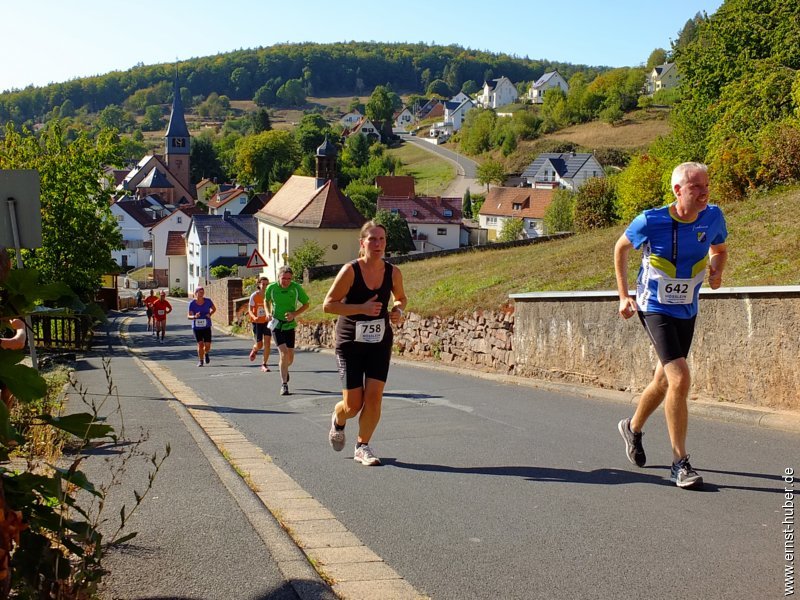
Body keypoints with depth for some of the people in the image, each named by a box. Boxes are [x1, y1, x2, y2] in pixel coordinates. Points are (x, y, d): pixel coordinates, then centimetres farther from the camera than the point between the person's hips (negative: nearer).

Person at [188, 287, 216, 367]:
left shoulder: (208, 301, -4)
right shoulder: (192, 303, -7)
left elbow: (214, 309, 13)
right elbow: (189, 316, -5)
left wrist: (210, 314, -7)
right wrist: (194, 316, -27)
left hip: (206, 326, 1)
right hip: (196, 327, -1)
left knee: (207, 345, -4)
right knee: (200, 344, -9)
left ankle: (206, 353, 31)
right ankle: (200, 361, 8)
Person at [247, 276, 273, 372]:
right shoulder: (254, 296, -11)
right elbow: (250, 310, -12)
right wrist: (254, 317, -32)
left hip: (267, 322, 2)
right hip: (257, 322, -2)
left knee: (267, 343, -9)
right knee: (259, 345, 0)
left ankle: (264, 364, 2)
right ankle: (254, 350, 38)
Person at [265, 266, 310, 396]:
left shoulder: (296, 288, -11)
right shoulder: (271, 287, -9)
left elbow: (306, 304, 0)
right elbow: (267, 300, 13)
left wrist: (295, 314, -15)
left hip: (290, 325, 2)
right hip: (276, 324, -2)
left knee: (290, 357, 7)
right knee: (283, 353, -17)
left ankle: (283, 367, 44)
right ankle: (284, 384, -9)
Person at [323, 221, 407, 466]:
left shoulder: (393, 272, -3)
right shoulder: (350, 271, -15)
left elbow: (401, 297, 16)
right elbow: (328, 305, -14)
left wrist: (398, 310, -7)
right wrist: (362, 308, -25)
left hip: (380, 341, 3)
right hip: (350, 342, -3)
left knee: (374, 396, -6)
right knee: (353, 403, -1)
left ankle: (362, 446, 13)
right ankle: (337, 422, 36)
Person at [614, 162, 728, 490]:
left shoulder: (713, 217, -8)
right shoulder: (651, 221, -18)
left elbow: (719, 250, 13)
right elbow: (621, 248, 1)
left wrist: (716, 272, -10)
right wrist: (624, 296, 0)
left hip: (687, 311, 5)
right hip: (655, 308, -5)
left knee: (664, 380, 18)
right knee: (680, 379, -20)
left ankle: (633, 427, 47)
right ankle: (680, 463, -10)